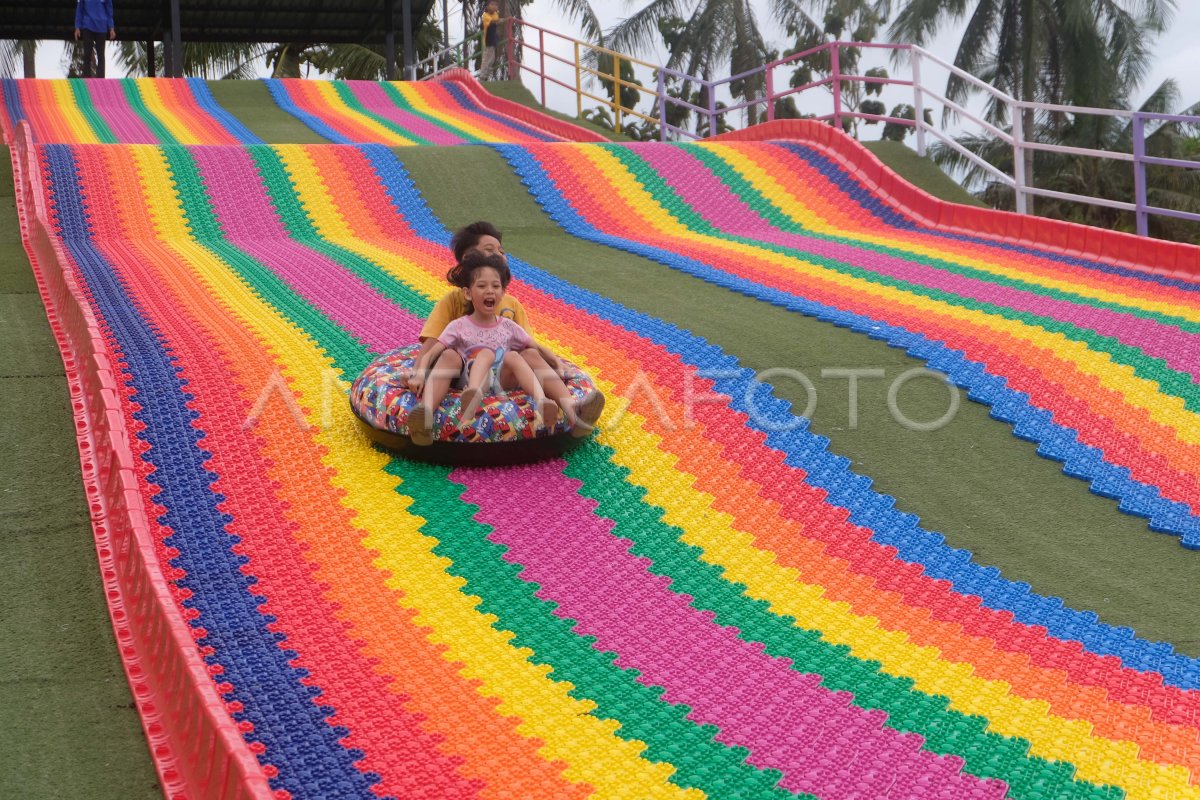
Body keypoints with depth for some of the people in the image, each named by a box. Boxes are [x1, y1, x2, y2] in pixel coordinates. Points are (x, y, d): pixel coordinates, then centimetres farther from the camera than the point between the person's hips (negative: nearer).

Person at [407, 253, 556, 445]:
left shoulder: (508, 327, 13)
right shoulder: (459, 326, 5)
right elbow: (431, 353, -3)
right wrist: (420, 374, -21)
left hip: (502, 381, 2)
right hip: (472, 381, -2)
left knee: (512, 356, -26)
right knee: (487, 352, -29)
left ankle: (541, 402, -47)